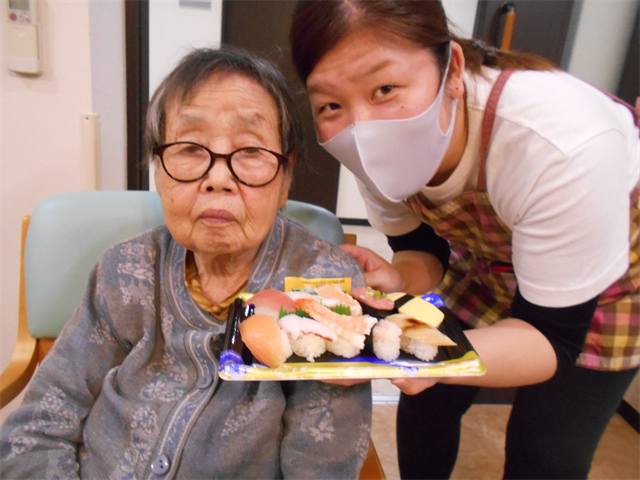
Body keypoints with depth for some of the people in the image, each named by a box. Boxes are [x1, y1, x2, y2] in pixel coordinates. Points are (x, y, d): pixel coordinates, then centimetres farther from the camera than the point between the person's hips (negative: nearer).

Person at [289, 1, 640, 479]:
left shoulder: (563, 146, -39)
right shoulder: (387, 148, -23)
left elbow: (553, 336, -31)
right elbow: (423, 248, -9)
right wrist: (396, 277, -32)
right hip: (487, 256, 4)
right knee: (426, 405, 5)